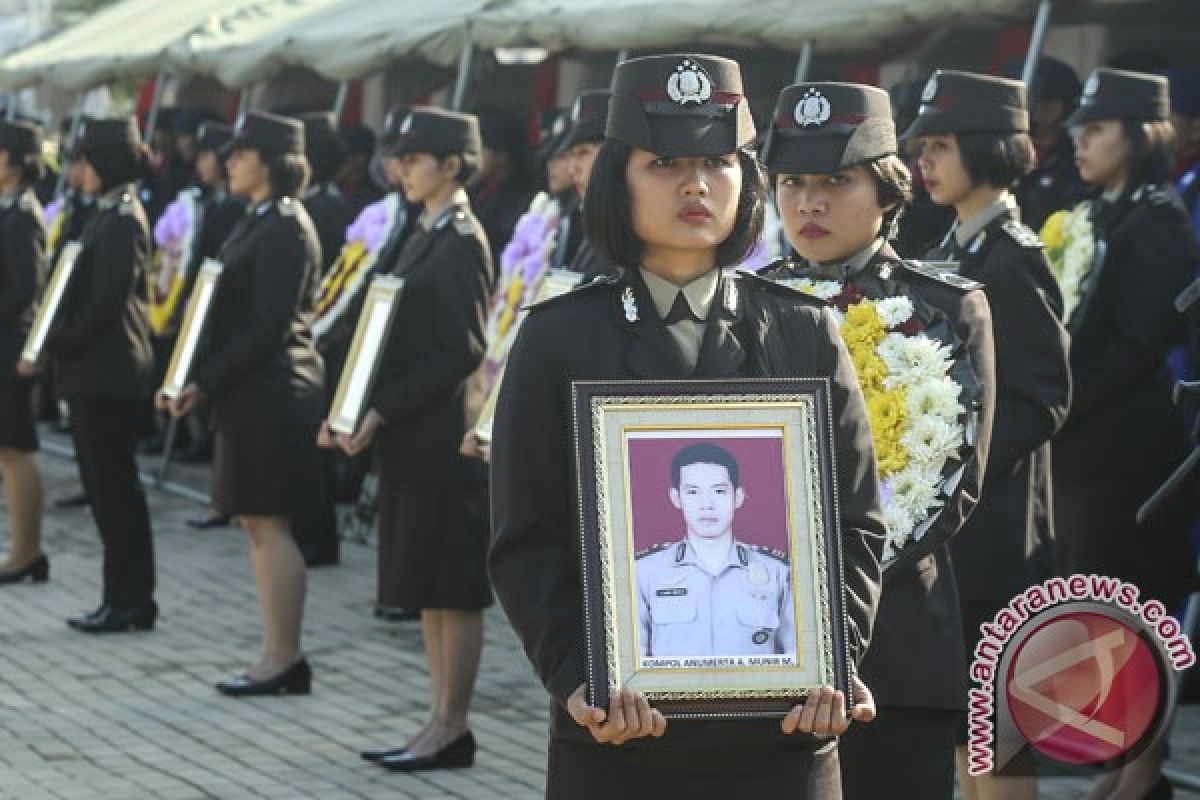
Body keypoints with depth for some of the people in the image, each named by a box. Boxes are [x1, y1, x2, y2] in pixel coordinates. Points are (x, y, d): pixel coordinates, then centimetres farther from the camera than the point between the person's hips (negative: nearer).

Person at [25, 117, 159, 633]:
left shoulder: (121, 220, -15)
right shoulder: (111, 215, 14)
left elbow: (104, 304, -19)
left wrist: (53, 345, -12)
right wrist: (53, 343, 7)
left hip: (109, 375, -10)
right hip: (95, 372, 10)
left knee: (113, 487, -4)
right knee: (108, 486, 11)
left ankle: (127, 602, 1)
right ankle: (128, 599, 16)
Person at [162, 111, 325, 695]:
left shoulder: (283, 228, -15)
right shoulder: (260, 222, 15)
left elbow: (267, 325, -20)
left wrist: (206, 382, -18)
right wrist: (197, 379, 10)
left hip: (271, 394, -10)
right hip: (252, 394, 10)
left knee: (269, 523, -6)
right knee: (258, 522, 12)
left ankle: (284, 659, -1)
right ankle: (280, 655, 16)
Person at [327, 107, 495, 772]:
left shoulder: (462, 242, -12)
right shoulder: (426, 236, 15)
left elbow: (459, 352, -17)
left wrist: (383, 412, -18)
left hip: (445, 437, -9)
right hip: (412, 440, 9)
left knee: (453, 587, -2)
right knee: (425, 586, 12)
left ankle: (451, 728, 3)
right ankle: (441, 721, 18)